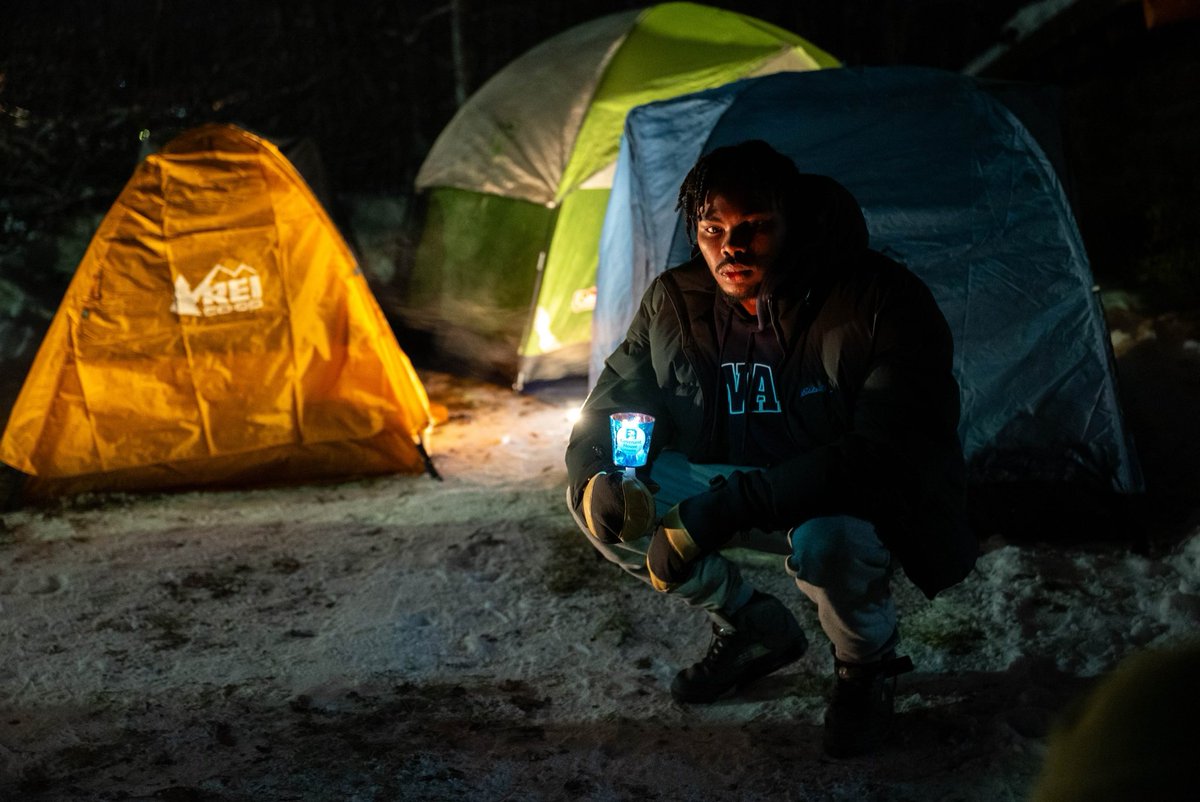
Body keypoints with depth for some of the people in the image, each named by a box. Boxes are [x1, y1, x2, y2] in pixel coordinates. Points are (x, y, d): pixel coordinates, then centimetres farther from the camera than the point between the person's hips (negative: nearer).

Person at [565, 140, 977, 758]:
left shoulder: (880, 302, -25)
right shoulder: (675, 302, -8)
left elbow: (884, 452, -34)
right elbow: (611, 410, 2)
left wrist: (726, 509, -42)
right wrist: (596, 475, -26)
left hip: (860, 505, -6)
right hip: (730, 489, 6)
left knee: (828, 540, -41)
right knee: (600, 498, -14)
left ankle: (867, 663, -3)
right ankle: (752, 628, 8)